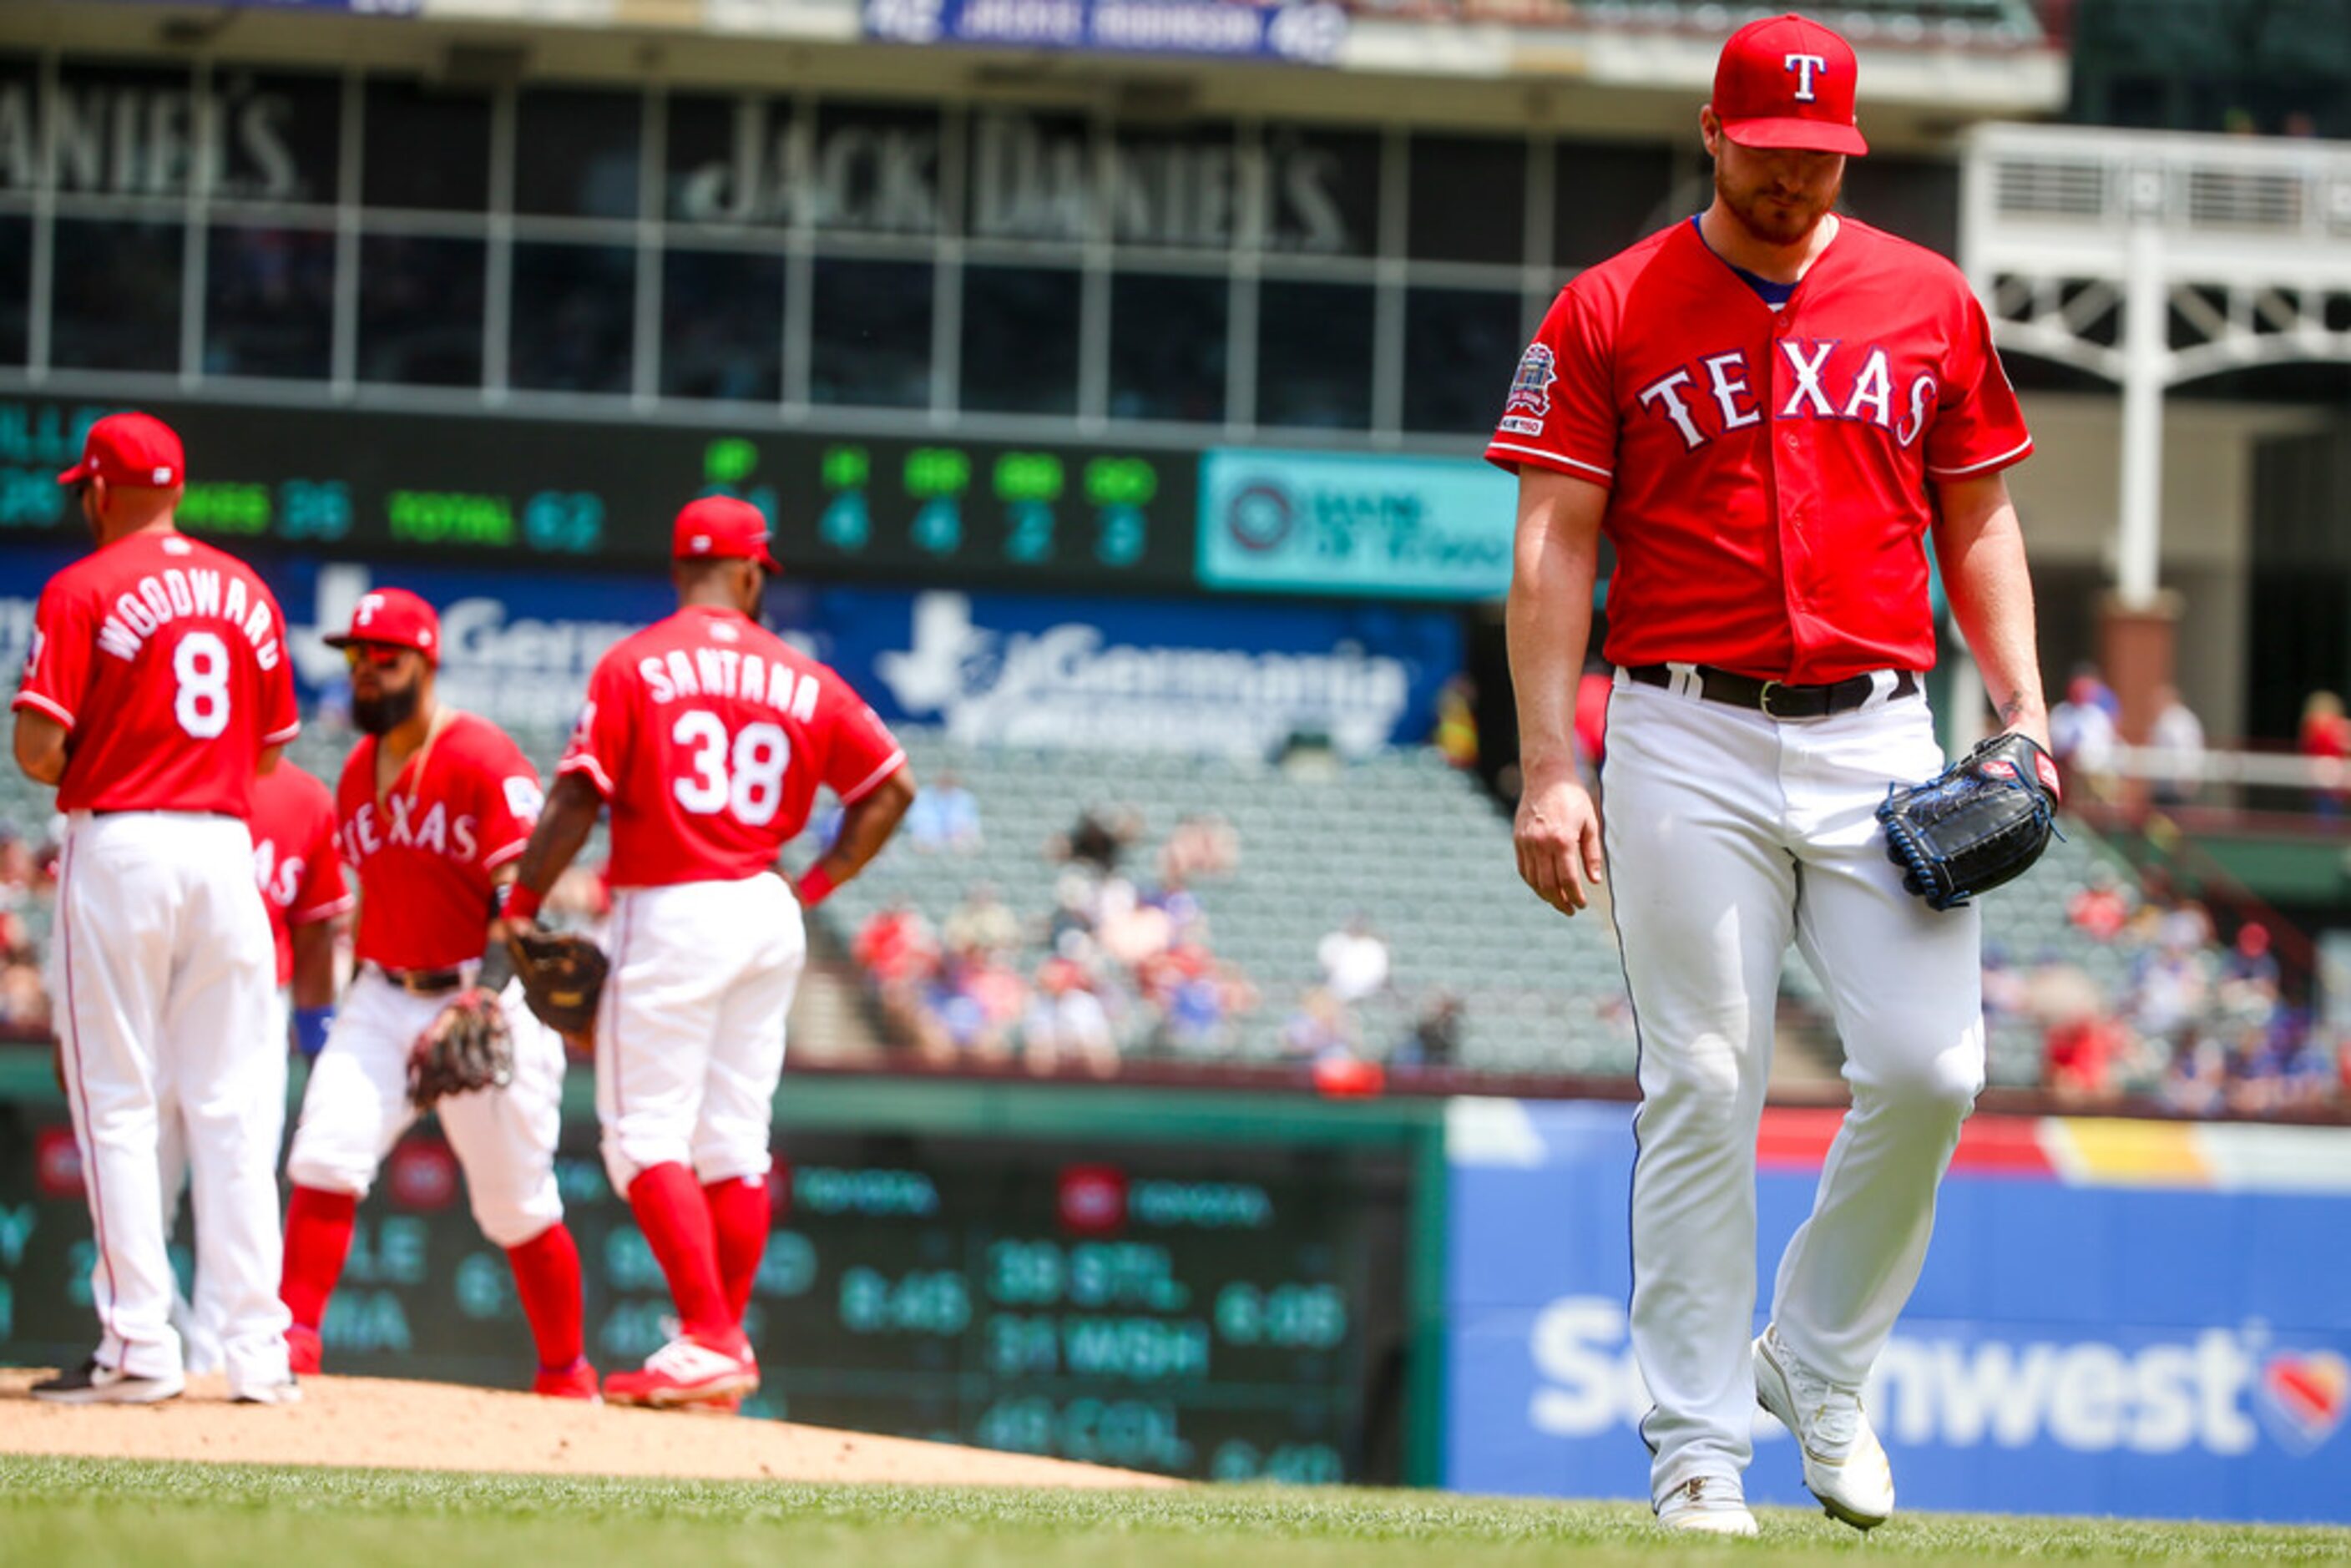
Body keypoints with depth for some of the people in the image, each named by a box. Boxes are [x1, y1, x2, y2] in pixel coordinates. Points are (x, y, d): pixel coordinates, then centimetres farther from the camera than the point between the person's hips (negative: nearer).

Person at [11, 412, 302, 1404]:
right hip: (225, 847, 4)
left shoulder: (84, 591, -6)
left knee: (117, 1104, 0)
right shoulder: (245, 592, 10)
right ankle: (257, 1348, 3)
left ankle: (140, 1347, -3)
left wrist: (76, 773, 9)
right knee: (234, 1104, 6)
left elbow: (38, 746, -11)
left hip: (117, 847, -4)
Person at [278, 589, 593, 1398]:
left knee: (517, 1206, 1)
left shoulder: (485, 760, -12)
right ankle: (294, 1338, -15)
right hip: (386, 996, 6)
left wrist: (484, 1002, -28)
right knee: (325, 1158, -14)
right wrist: (361, 1002, 19)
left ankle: (567, 1377, 14)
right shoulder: (358, 772, 11)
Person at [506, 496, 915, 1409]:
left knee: (647, 1136, -4)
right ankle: (724, 1348, 13)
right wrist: (818, 884, 14)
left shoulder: (635, 665, -4)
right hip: (770, 920, 5)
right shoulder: (804, 681, 8)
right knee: (734, 1144, 10)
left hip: (667, 915, -5)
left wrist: (521, 906, -2)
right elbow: (890, 785, 9)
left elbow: (579, 800, -9)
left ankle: (708, 1342, -15)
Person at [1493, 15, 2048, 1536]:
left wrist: (2024, 710, 2)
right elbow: (1554, 544, 0)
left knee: (1930, 1067, -9)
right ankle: (1700, 1447, 2)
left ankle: (1820, 1365, 13)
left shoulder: (1931, 301, 10)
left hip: (1879, 737, 2)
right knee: (1702, 1091, -3)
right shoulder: (1610, 311, 3)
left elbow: (1979, 521, 16)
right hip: (1689, 742, -2)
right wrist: (1549, 769, -9)